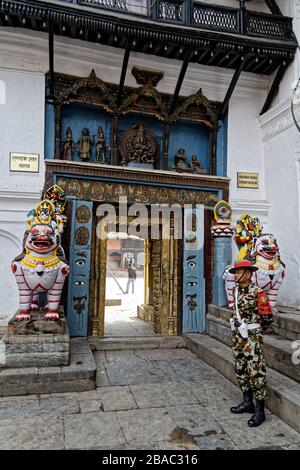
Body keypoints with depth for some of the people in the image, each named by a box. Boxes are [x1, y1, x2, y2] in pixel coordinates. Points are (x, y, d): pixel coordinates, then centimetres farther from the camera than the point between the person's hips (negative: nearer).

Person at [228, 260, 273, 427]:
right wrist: (238, 326, 16)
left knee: (256, 372, -2)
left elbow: (268, 317, -11)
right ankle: (248, 402, 31)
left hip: (252, 338, -8)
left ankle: (260, 411, 9)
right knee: (241, 370, 16)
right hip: (238, 336, 8)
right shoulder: (236, 291, 7)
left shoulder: (258, 293, -16)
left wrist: (254, 331, 1)